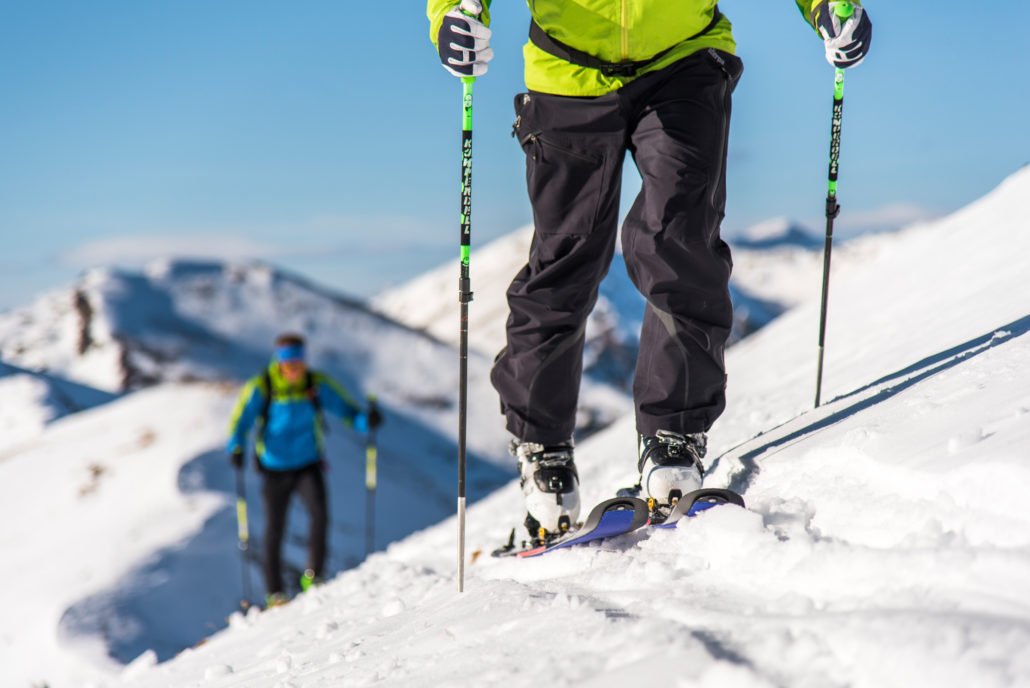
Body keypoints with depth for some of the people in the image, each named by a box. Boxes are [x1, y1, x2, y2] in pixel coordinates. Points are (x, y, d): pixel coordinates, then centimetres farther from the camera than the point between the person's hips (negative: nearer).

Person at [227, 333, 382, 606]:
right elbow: (241, 420, -10)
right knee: (274, 529, 3)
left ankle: (312, 577, -8)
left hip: (308, 464, 1)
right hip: (275, 468, 0)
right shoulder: (260, 387, -10)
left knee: (319, 513, -23)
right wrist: (237, 448, -29)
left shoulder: (317, 384, -6)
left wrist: (365, 420, -26)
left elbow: (345, 408, -4)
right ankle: (275, 594, 17)